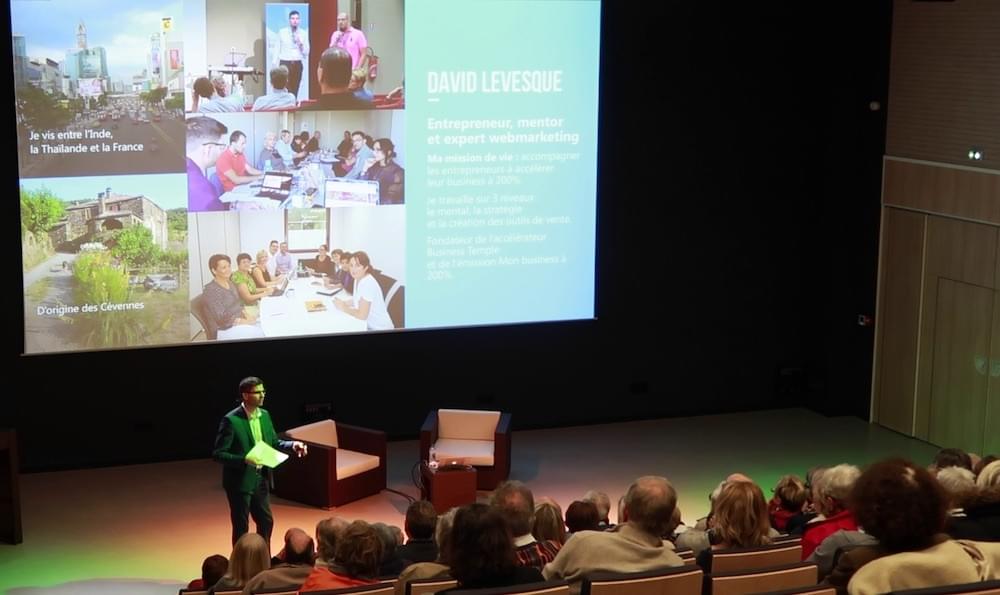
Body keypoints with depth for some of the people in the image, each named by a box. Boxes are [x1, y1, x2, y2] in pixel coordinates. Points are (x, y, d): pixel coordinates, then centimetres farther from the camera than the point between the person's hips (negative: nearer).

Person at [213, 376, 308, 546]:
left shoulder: (264, 415, 3)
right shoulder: (231, 420, -19)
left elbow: (274, 443, 14)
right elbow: (218, 454, -19)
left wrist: (293, 445, -5)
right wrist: (244, 460, -32)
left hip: (260, 480, 7)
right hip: (240, 482, -7)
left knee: (266, 522, 18)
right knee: (241, 527, 5)